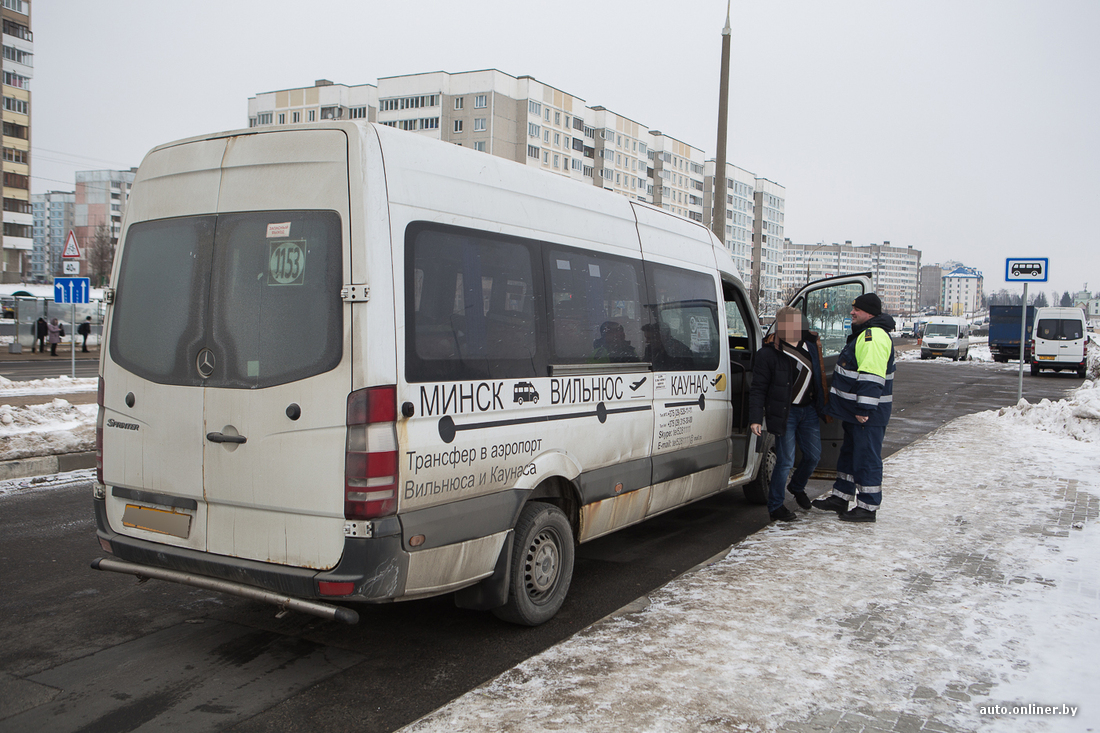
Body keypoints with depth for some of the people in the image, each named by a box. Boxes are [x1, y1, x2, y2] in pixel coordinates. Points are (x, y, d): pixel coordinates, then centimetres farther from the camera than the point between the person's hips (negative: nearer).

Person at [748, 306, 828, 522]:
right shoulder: (768, 354, -13)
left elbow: (818, 375, 18)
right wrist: (755, 419, -19)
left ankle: (797, 487, 43)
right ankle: (775, 506, 10)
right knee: (786, 460, -6)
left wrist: (822, 406, 18)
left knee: (813, 455, 14)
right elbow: (758, 389, -12)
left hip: (808, 409, 6)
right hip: (785, 413, -6)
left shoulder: (810, 343, 5)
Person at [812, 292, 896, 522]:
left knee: (867, 458, -3)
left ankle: (868, 507, 5)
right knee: (849, 454, 19)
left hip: (868, 414, -11)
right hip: (856, 410, 11)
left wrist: (864, 409, -28)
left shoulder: (874, 336, -20)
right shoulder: (865, 334, 17)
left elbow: (872, 377, -27)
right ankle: (840, 497, 29)